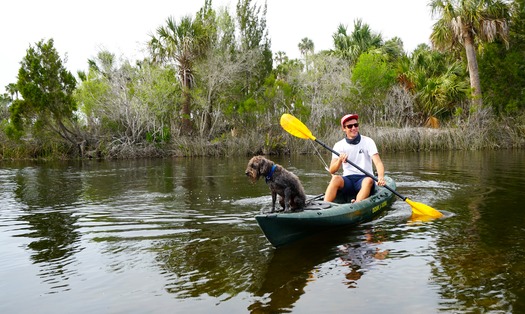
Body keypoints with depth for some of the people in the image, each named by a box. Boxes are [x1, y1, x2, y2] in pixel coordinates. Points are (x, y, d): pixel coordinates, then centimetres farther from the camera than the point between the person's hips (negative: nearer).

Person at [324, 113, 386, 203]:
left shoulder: (368, 141, 3)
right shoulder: (339, 145, 6)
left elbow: (378, 162, -10)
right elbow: (332, 171, -2)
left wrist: (381, 177, -30)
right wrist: (340, 161, -23)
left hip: (364, 179, -1)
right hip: (347, 180, 1)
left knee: (369, 180, -34)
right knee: (336, 179, -31)